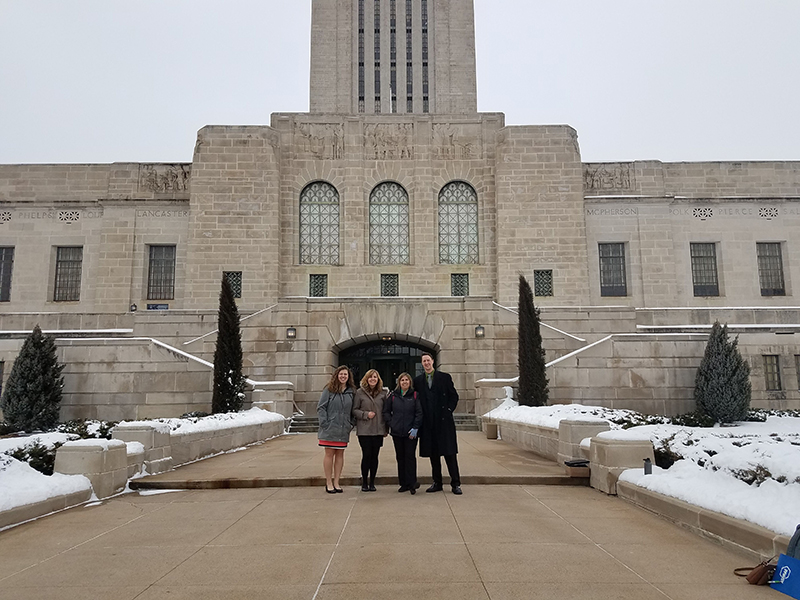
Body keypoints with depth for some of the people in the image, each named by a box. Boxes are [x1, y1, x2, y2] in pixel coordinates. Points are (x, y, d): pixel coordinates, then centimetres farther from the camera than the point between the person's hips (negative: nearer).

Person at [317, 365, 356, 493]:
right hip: (330, 430, -3)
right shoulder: (329, 390, -2)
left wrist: (351, 424, 5)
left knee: (340, 454, 8)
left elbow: (353, 410, 16)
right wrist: (325, 424, -11)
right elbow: (321, 407, -4)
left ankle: (336, 482, 18)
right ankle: (329, 483, 13)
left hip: (343, 430, 4)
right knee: (329, 454, 3)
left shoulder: (351, 392, 9)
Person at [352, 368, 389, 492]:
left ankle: (372, 482, 17)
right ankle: (364, 482, 12)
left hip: (378, 430, 2)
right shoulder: (360, 392, 0)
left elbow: (385, 411, 11)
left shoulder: (382, 393, 7)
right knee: (366, 455, -3)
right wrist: (366, 414, -13)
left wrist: (386, 428, 7)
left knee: (374, 456, 6)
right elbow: (354, 410, 1)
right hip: (364, 430, -2)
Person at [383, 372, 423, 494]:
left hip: (410, 433, -3)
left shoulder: (415, 396, 2)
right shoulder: (393, 396, 8)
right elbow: (386, 411, 14)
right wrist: (391, 423, 2)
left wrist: (415, 427, -10)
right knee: (400, 457, 8)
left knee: (410, 456, -5)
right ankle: (404, 484, 15)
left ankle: (411, 483, -1)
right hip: (397, 432, 3)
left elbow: (419, 413, -2)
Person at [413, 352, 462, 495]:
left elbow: (454, 396, 4)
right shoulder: (418, 381, 9)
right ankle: (437, 483, 18)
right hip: (428, 423, 3)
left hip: (444, 421, -2)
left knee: (449, 453, -1)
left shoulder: (445, 377, 3)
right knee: (433, 454, 8)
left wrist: (448, 411, -4)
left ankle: (455, 484, 6)